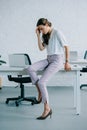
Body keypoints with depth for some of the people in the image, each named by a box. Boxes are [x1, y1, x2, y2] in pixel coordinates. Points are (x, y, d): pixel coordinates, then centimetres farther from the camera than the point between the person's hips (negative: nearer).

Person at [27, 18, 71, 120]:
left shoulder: (57, 33, -6)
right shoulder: (46, 36, 17)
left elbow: (66, 47, -6)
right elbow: (41, 48, 8)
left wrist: (67, 62, -9)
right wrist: (38, 35, 2)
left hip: (57, 60, -7)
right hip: (48, 59, 7)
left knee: (41, 82, -21)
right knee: (30, 69, -19)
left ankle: (47, 108, -11)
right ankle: (40, 91, -6)